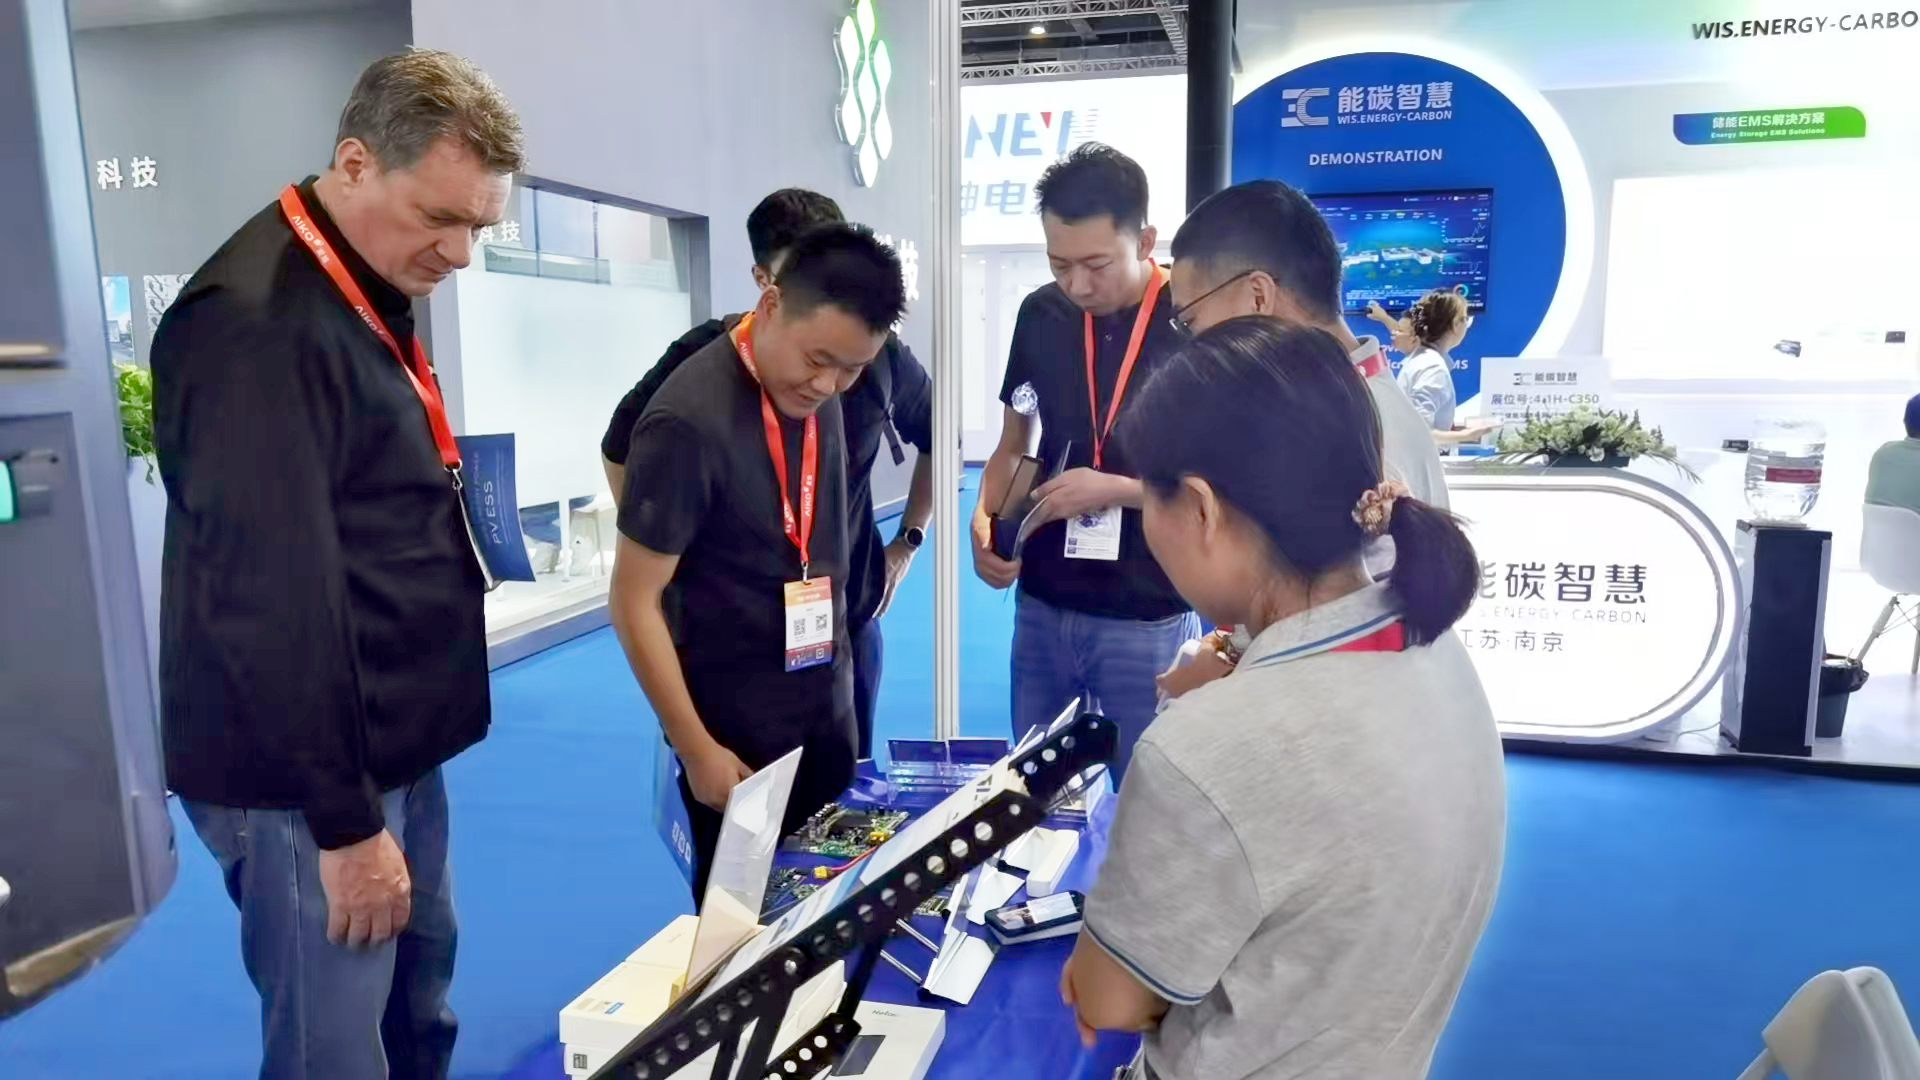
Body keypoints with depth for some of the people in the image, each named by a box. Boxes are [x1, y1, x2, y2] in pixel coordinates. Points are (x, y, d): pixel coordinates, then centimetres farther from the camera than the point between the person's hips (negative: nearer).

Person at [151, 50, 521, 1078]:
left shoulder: (370, 295, 11)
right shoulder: (254, 320, -20)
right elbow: (271, 599, -24)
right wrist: (344, 822, -20)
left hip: (394, 744, 9)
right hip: (308, 776, -9)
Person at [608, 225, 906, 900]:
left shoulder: (818, 393, -3)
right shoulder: (690, 421, -23)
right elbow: (633, 604, -18)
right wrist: (696, 750, -16)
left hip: (827, 703, 7)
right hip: (736, 723, -6)